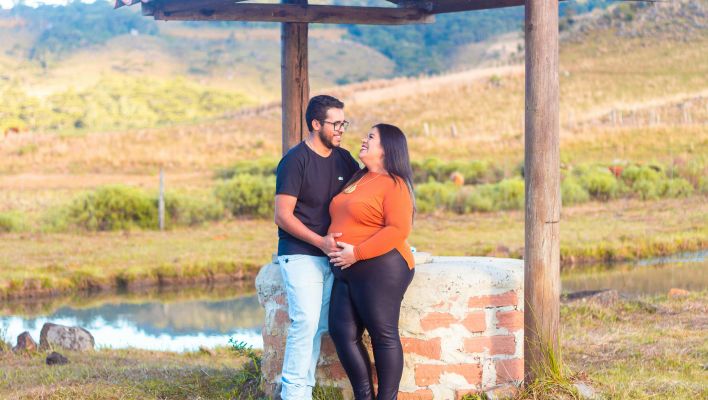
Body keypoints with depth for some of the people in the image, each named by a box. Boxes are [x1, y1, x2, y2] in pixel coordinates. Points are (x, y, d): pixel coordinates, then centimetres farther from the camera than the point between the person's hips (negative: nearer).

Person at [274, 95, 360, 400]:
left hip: (331, 256, 7)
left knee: (320, 326, 6)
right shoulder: (295, 161, -9)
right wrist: (320, 241, -20)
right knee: (306, 322, -16)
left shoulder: (343, 160, 9)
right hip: (300, 256, -6)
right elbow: (282, 216, -13)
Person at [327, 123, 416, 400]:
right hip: (348, 272, 9)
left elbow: (398, 229, -18)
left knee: (383, 335, -3)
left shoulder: (393, 185, -7)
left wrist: (357, 253, -19)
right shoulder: (358, 179, 20)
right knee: (342, 332, 1)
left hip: (379, 267, -9)